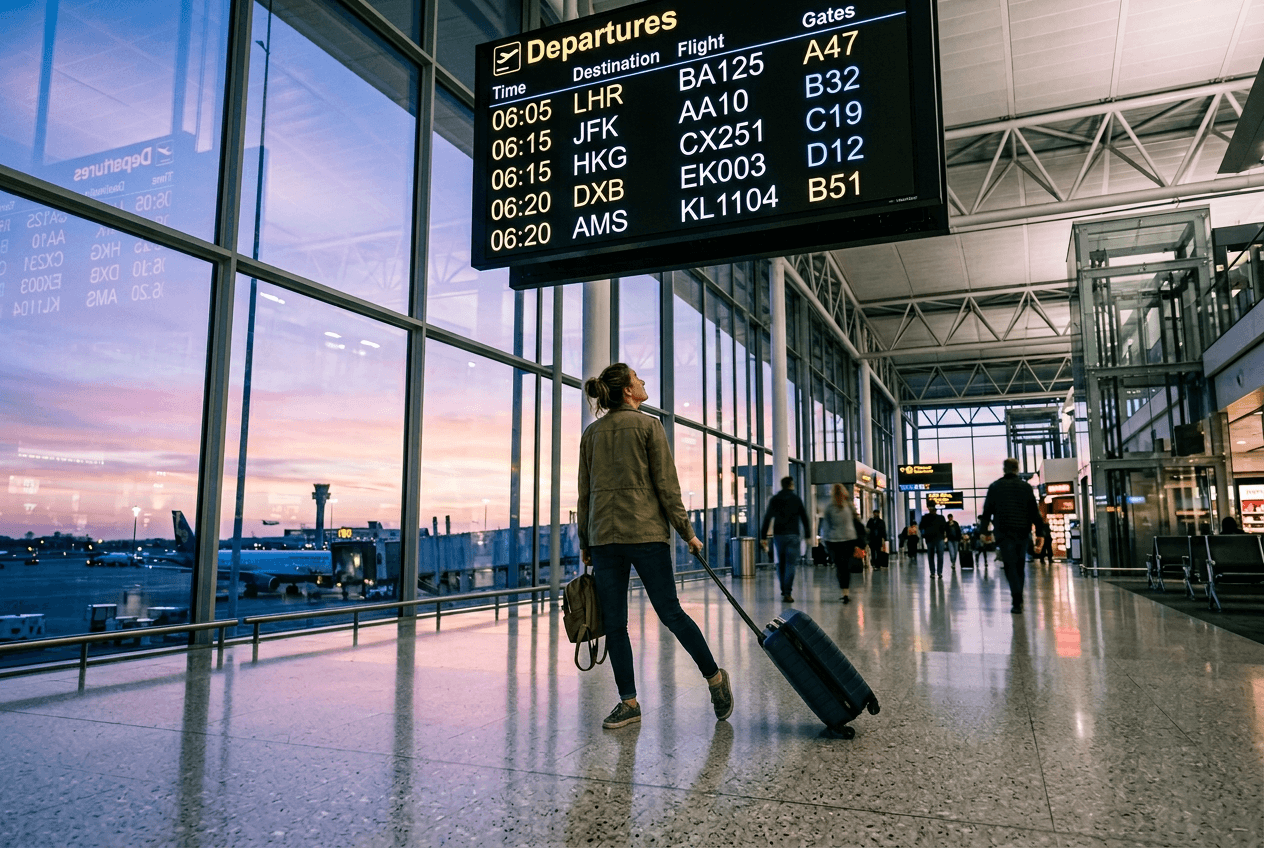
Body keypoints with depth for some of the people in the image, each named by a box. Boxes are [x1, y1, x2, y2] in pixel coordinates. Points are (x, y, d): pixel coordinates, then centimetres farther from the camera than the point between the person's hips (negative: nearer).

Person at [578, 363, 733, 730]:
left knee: (614, 623, 5)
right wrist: (687, 532, 1)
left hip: (603, 536, 3)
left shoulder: (591, 433, 10)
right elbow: (667, 486, -5)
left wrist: (585, 542, 17)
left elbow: (585, 492, 11)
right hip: (647, 533, -3)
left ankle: (629, 701, 11)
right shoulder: (648, 425, -1)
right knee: (670, 611, 4)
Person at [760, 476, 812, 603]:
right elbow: (804, 517, 1)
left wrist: (763, 537, 3)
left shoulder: (774, 499, 6)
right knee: (791, 564, -2)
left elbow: (767, 518, 2)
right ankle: (787, 593, -10)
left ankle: (784, 590, 20)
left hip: (778, 535, 3)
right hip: (792, 535, -3)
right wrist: (807, 535, 8)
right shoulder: (796, 499, 1)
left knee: (780, 563, 15)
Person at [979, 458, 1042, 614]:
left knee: (1010, 566, -2)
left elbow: (987, 510, 2)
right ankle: (1018, 599, 18)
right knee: (1020, 566, 14)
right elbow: (1035, 512, 5)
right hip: (1022, 532, 2)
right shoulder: (1026, 487, 6)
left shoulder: (995, 487, 2)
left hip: (1004, 532, -2)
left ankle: (1017, 602, -13)